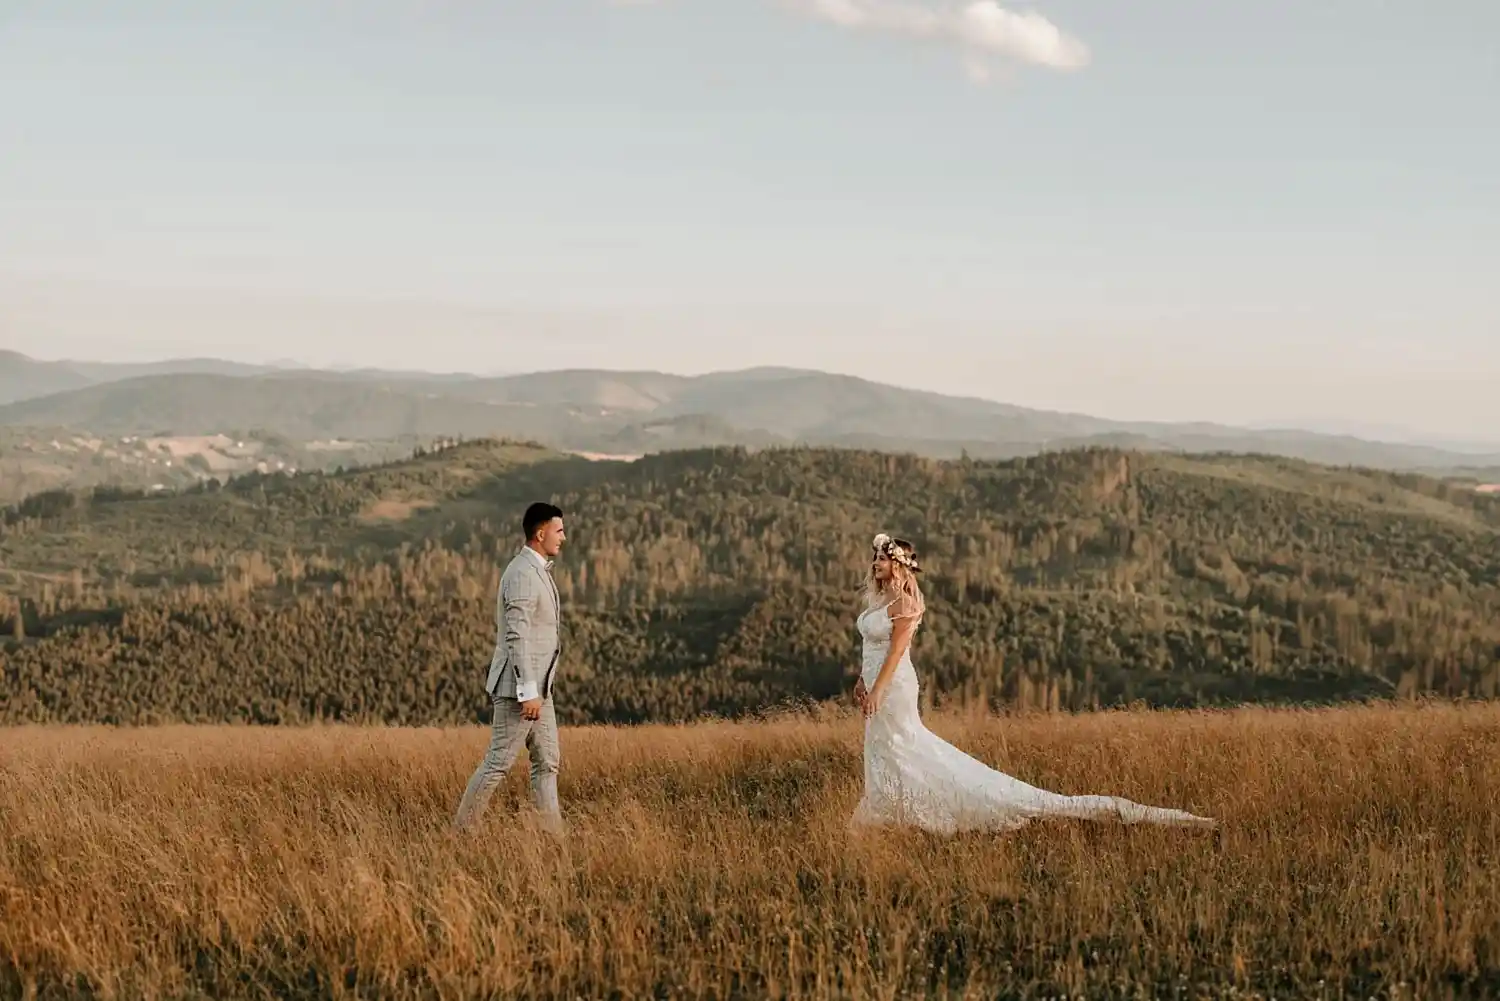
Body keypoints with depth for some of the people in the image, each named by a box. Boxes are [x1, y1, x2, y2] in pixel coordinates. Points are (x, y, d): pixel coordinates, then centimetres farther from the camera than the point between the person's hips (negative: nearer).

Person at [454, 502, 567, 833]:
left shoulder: (537, 570, 14)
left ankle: (552, 834, 13)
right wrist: (528, 692, -25)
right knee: (499, 762, -5)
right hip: (521, 687, -10)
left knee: (547, 761, 10)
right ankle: (462, 830, 3)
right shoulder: (522, 574, -17)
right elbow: (517, 637, -23)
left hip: (537, 687, 10)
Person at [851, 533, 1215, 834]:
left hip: (892, 687, -10)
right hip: (876, 686, 10)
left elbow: (896, 651, -22)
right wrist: (862, 681, 16)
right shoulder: (877, 598, 13)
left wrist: (877, 690, -25)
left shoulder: (902, 602, -17)